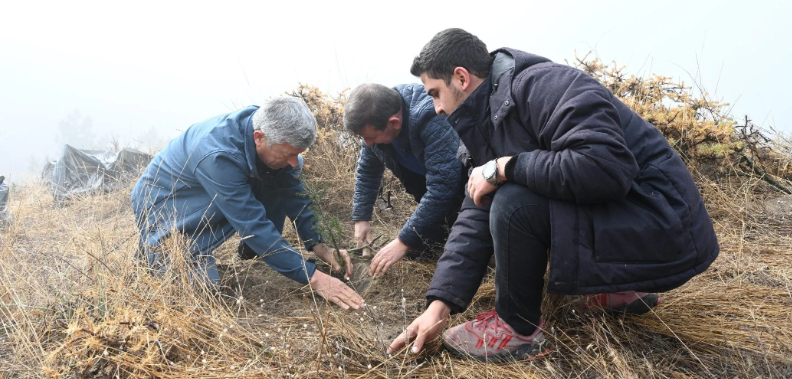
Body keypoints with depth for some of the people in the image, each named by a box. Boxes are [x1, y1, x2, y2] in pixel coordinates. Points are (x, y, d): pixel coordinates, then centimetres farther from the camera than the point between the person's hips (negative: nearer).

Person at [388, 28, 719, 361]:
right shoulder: (490, 120, 8)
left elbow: (606, 167, -34)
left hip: (663, 229, -9)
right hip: (608, 216, 9)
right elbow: (476, 218, 3)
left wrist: (503, 168, -24)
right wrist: (440, 304, -5)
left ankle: (518, 329, 0)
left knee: (514, 205, -26)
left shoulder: (546, 84, -20)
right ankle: (621, 288, 20)